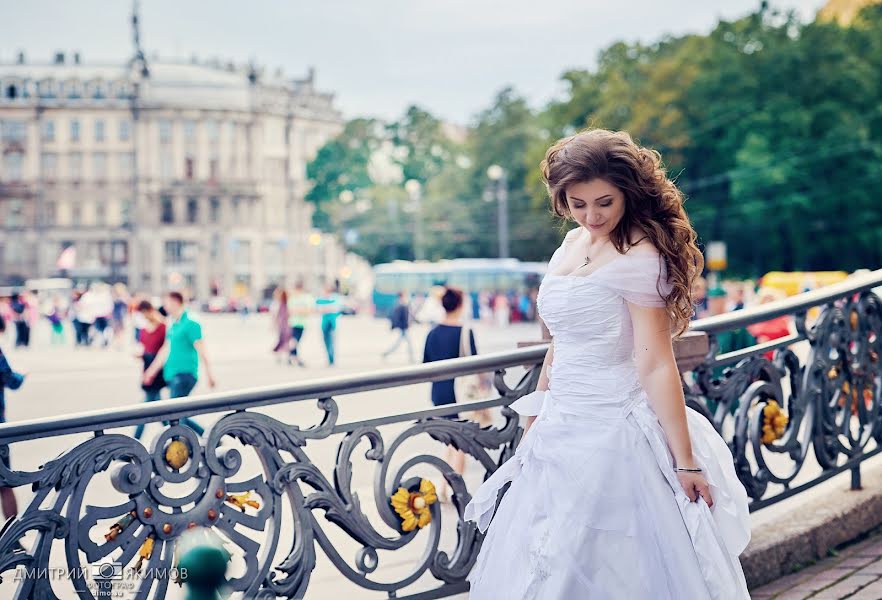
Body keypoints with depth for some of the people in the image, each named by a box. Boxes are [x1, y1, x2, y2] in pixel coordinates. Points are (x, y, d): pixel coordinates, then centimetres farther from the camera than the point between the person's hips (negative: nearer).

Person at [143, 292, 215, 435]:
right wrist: (152, 371, 26)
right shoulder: (173, 325, 16)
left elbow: (201, 350, -12)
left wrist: (208, 374, -14)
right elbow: (166, 350, 24)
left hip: (184, 374, -9)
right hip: (172, 375, 9)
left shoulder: (190, 324, -10)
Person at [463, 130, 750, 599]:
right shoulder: (573, 243, 9)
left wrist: (684, 461, -19)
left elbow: (656, 364, -19)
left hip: (614, 433, -8)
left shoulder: (638, 257, -15)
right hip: (563, 431, 8)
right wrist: (538, 406, 23)